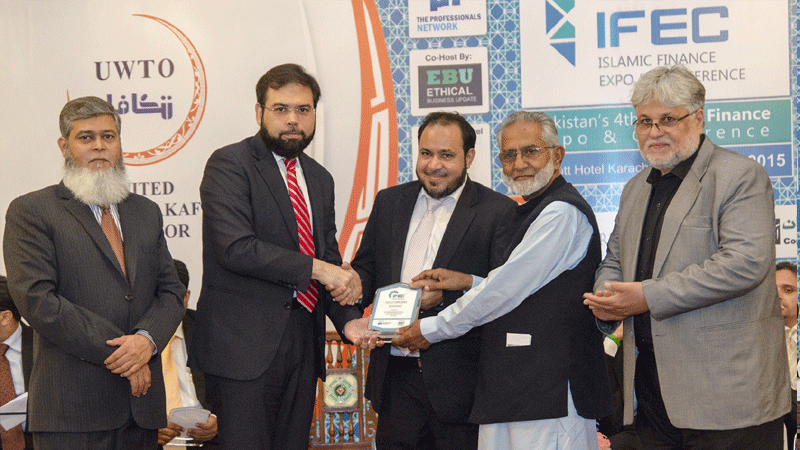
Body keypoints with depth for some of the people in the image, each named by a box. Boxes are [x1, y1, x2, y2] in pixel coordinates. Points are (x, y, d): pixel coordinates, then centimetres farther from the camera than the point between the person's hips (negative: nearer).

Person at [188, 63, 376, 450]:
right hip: (244, 345, -7)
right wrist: (315, 268, -16)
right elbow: (235, 247, -18)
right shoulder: (229, 164, -5)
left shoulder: (320, 178, 17)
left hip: (303, 342, 7)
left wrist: (347, 318, 3)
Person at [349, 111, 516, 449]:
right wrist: (355, 283, -5)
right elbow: (366, 267, 18)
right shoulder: (389, 202, 13)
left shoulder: (499, 212, -4)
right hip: (395, 378, 4)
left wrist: (445, 295, -23)